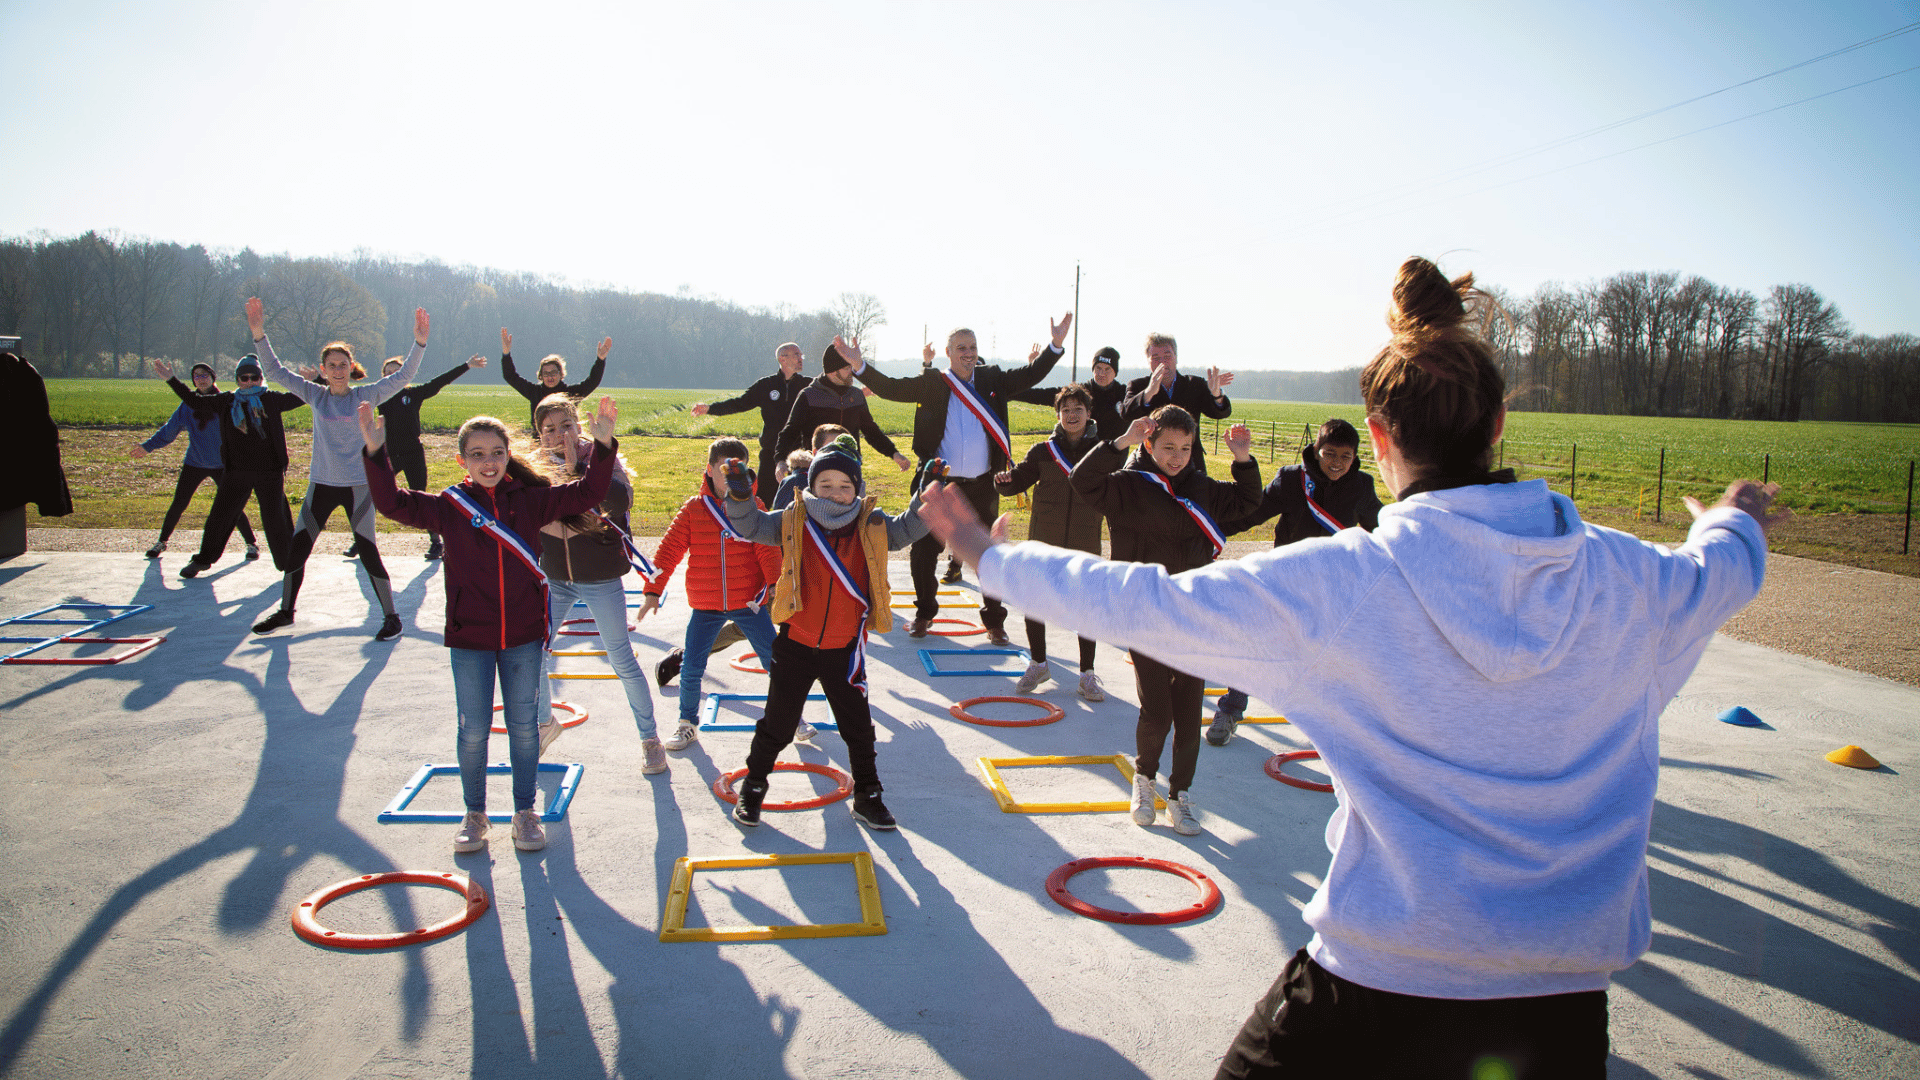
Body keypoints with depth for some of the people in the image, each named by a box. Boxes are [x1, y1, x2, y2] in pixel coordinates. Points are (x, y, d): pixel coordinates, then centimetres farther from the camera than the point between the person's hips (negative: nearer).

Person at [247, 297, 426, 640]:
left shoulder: (366, 396, -4)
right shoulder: (315, 395, 3)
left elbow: (403, 376, -11)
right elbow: (275, 371, 1)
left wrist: (419, 343, -22)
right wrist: (259, 334, -10)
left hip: (358, 485, -3)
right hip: (321, 483, 3)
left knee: (368, 551, -5)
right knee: (296, 549, 8)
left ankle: (391, 616, 7)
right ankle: (285, 611, 27)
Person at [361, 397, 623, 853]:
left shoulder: (529, 500, 0)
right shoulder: (449, 506, -2)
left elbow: (586, 493, -4)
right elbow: (393, 503, -10)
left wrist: (602, 444, -17)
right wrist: (375, 452, -21)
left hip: (524, 636, 1)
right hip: (469, 638, -1)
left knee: (523, 726, 11)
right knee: (473, 730, 7)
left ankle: (525, 811, 25)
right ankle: (474, 814, 25)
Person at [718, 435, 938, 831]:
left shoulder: (872, 526, -5)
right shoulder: (793, 522, -7)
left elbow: (909, 527, -7)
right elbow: (751, 525, -9)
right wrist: (740, 493, -28)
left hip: (844, 650, 1)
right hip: (795, 645, -1)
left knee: (858, 727, 13)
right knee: (777, 724, 14)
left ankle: (867, 797, 31)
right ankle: (752, 787, 35)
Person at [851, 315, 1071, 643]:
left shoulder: (992, 379, 6)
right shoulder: (931, 383, -1)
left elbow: (1030, 375, 8)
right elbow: (891, 388, -7)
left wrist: (1056, 345, -3)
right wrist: (859, 365, -19)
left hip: (981, 487, 1)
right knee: (923, 553, 9)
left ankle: (994, 622, 22)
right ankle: (924, 614, 30)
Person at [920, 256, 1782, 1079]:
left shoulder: (1340, 582, -17)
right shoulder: (1621, 577, -5)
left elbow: (1145, 603, -10)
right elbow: (1724, 570, 19)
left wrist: (992, 555, 4)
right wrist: (1734, 522, 44)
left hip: (1382, 979, -3)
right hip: (1565, 993, 4)